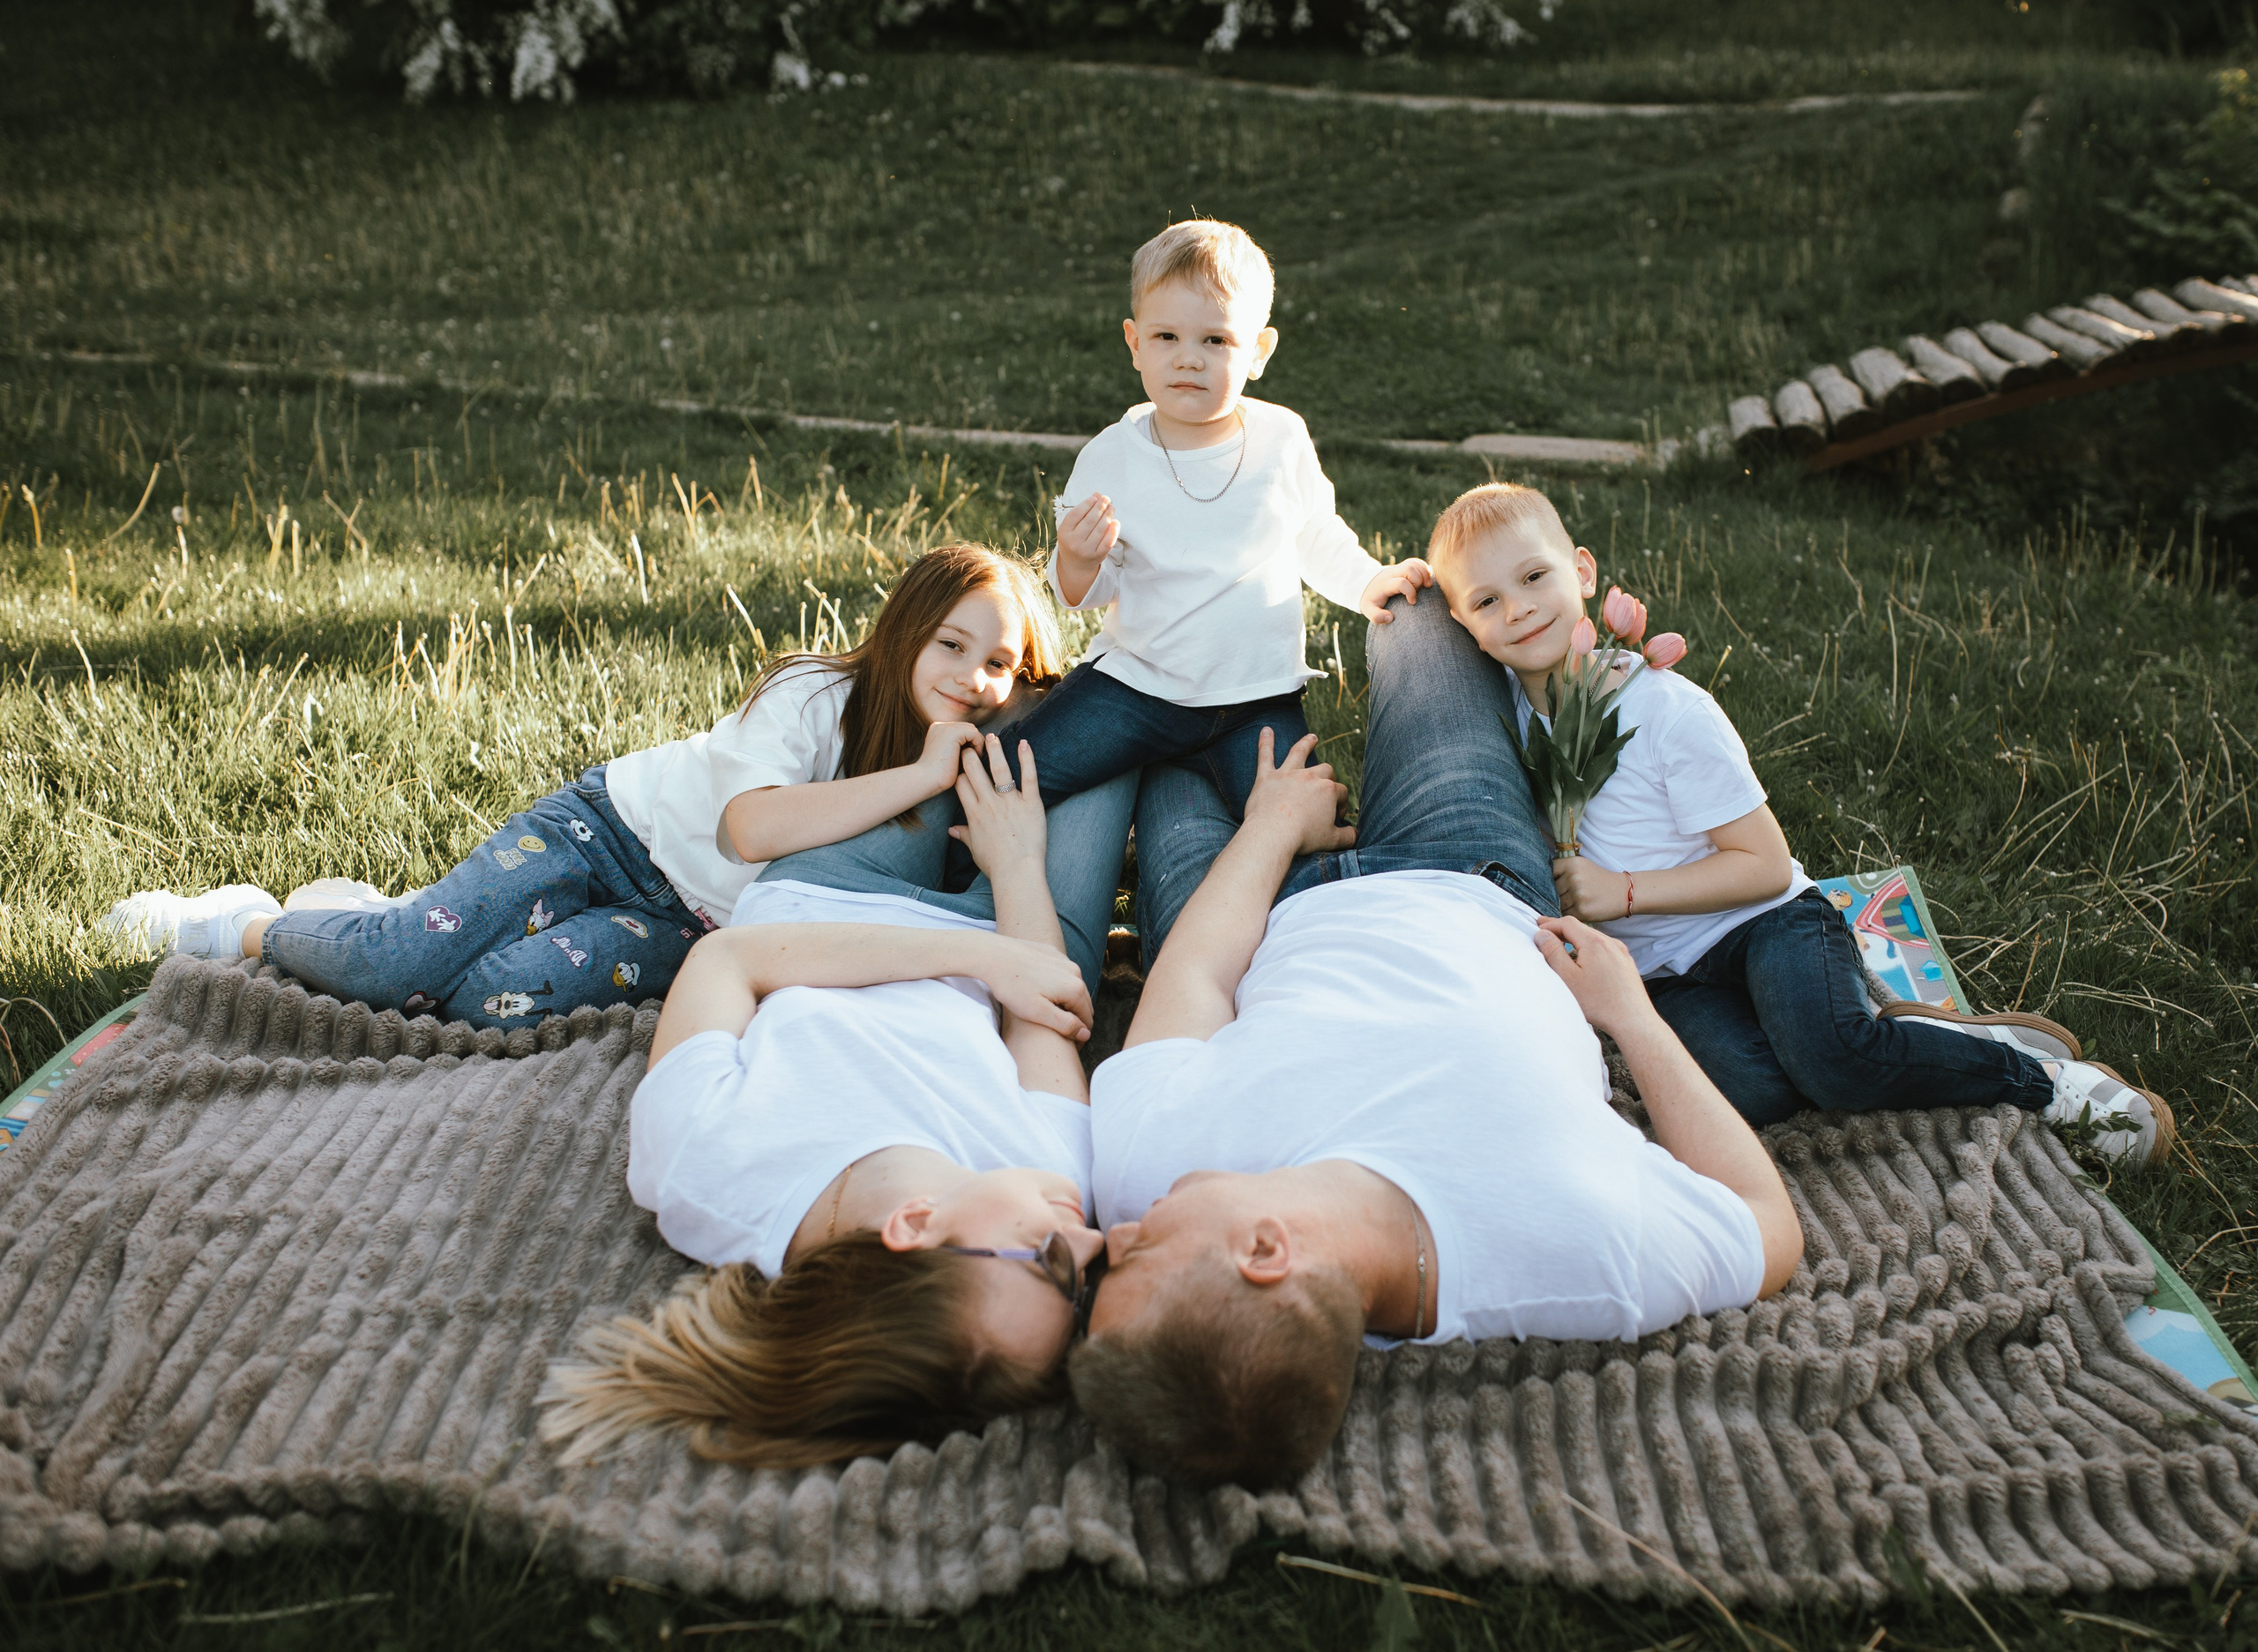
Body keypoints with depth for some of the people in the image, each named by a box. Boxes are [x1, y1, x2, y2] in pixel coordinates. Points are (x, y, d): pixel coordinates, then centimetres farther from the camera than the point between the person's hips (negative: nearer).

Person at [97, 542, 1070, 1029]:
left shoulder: (971, 766, -5)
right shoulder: (816, 696, -20)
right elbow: (751, 826, -35)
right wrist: (919, 776, -36)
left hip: (693, 926, 3)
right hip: (617, 826, -3)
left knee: (498, 1000, -22)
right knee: (398, 966, -17)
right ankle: (245, 925, 16)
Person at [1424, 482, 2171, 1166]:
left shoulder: (1668, 712, -17)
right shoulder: (1508, 698, -2)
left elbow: (1764, 865, -14)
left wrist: (1625, 891, -23)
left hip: (1763, 921, -3)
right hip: (1666, 972, 4)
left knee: (1830, 1059, -34)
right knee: (1750, 1091, -31)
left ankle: (2048, 1078, -10)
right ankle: (1887, 1040, -6)